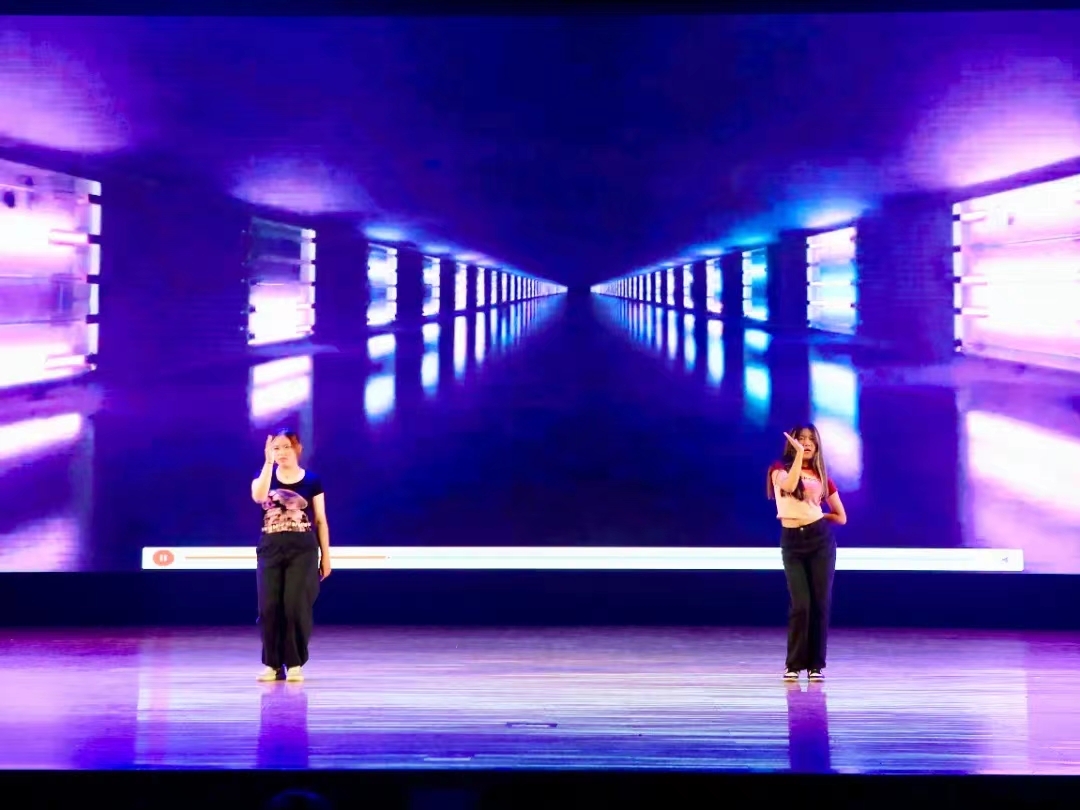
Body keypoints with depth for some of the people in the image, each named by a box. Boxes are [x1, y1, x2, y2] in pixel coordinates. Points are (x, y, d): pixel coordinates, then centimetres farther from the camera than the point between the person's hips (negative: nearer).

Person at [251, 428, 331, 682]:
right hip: (270, 550, 2)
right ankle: (272, 664, 8)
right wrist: (268, 462, -19)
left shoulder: (312, 480, 3)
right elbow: (258, 497, -17)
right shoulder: (266, 477, 7)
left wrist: (326, 556, 3)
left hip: (303, 550, -2)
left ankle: (294, 664, 2)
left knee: (295, 606, -8)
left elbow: (321, 521, 6)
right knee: (269, 607, -3)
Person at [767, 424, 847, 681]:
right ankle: (794, 664, 6)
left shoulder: (821, 476, 10)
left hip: (821, 539, 2)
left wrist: (811, 514, 4)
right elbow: (789, 486, -22)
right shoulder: (780, 468, 4)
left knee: (820, 603, -1)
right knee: (801, 604, -6)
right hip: (792, 542, -2)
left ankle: (816, 664, 8)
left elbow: (841, 517, 13)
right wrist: (798, 453, -22)